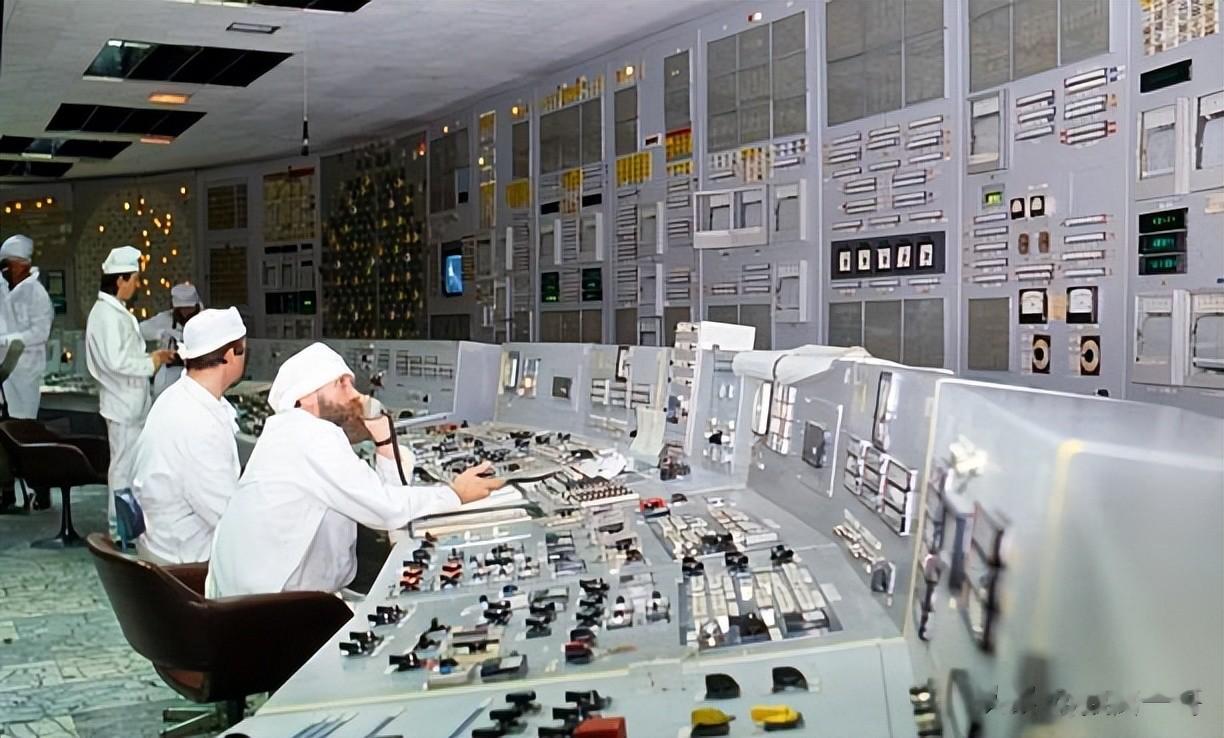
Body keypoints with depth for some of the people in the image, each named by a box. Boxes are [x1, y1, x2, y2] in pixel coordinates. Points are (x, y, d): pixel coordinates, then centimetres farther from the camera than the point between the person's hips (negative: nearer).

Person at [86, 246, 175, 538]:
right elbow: (116, 362, -26)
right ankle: (119, 526, 9)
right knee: (124, 464, -1)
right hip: (123, 404, -10)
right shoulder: (107, 314, -19)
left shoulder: (115, 312, 12)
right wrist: (151, 364, -15)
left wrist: (150, 356, 8)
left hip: (131, 403, 10)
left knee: (128, 463, 17)